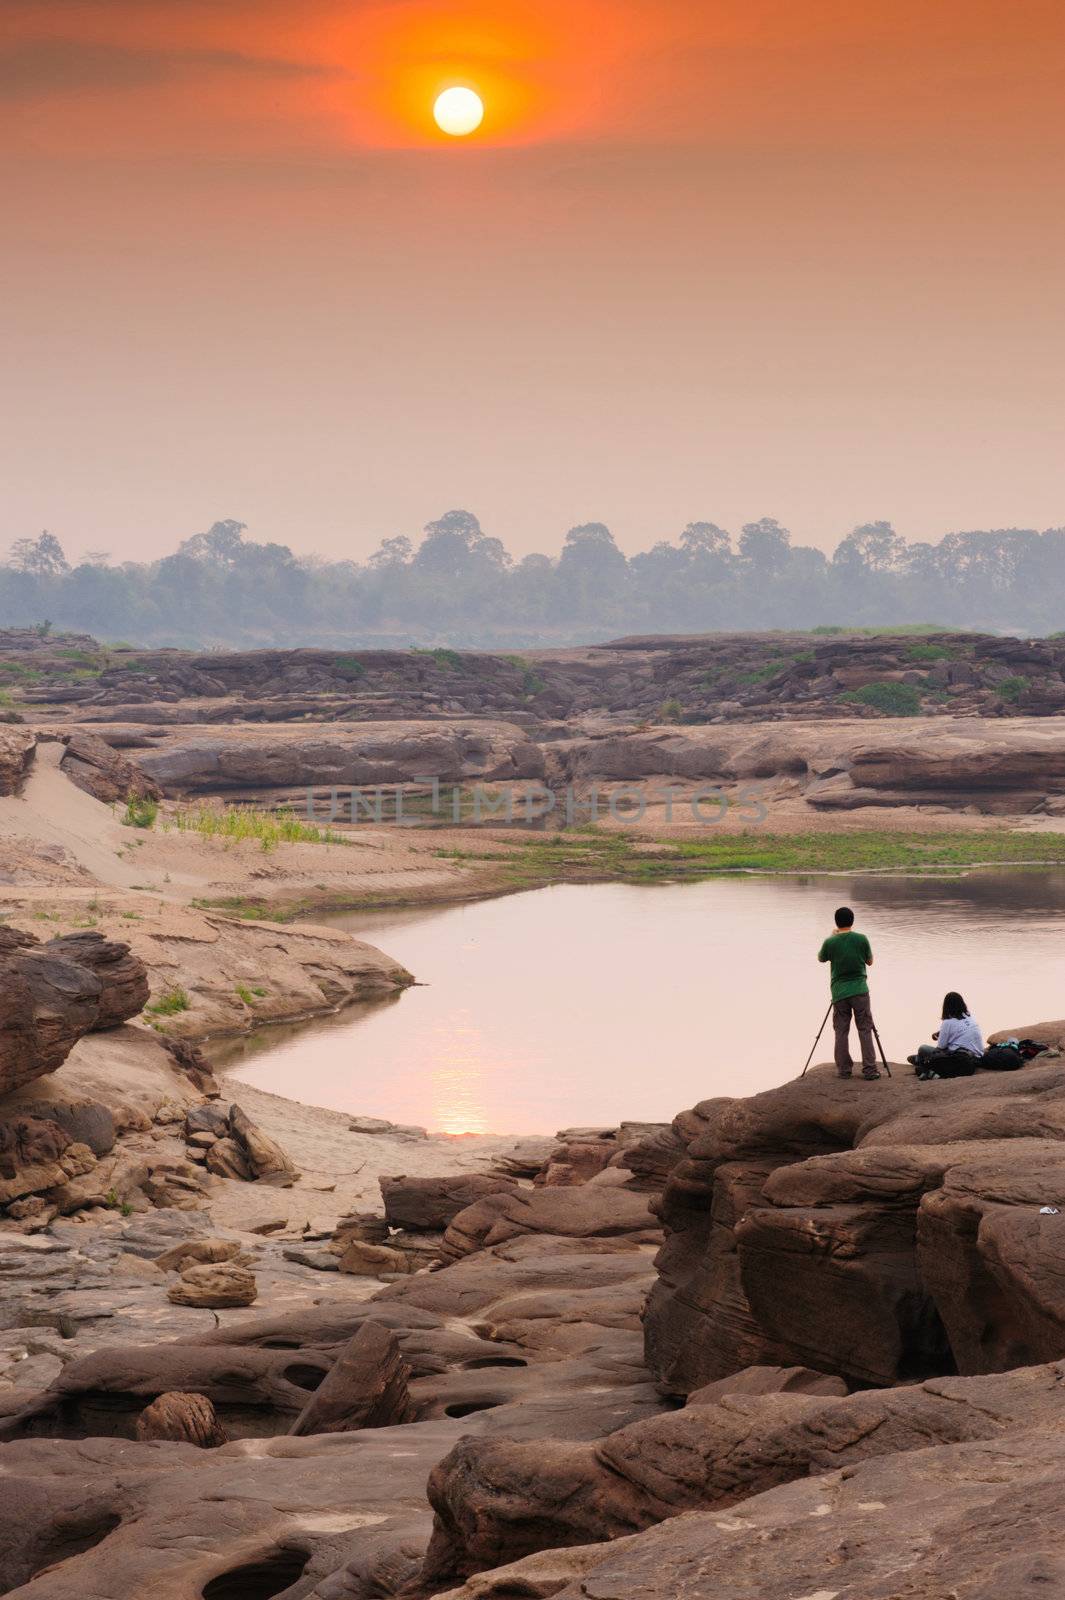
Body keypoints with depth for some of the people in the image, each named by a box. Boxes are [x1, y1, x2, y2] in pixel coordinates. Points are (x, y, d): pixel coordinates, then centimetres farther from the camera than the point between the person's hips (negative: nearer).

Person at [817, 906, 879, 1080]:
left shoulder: (830, 943, -5)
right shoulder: (861, 939, -5)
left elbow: (821, 958, 15)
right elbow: (870, 962, 8)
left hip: (839, 992, 0)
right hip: (860, 991, 0)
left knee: (841, 1032, 8)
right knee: (865, 1030, 2)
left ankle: (844, 1069, 8)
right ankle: (869, 1069, -1)